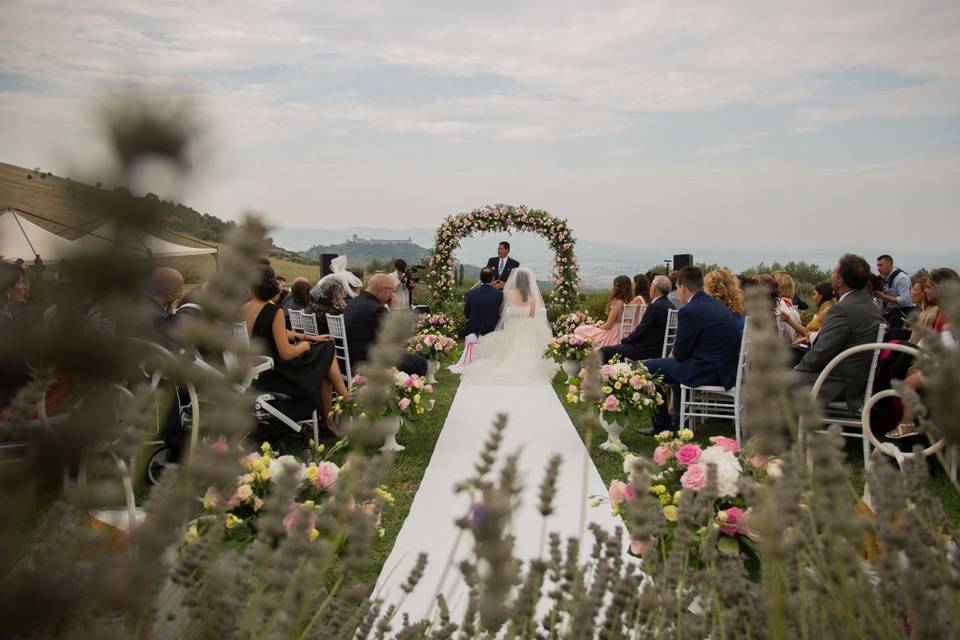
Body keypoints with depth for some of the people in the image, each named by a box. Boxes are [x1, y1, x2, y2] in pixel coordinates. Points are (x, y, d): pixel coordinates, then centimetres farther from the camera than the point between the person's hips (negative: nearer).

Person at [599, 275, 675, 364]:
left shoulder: (655, 306, -19)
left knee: (603, 351, -7)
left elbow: (640, 332, -16)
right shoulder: (669, 306, 10)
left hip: (647, 351, -10)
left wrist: (623, 341, 1)